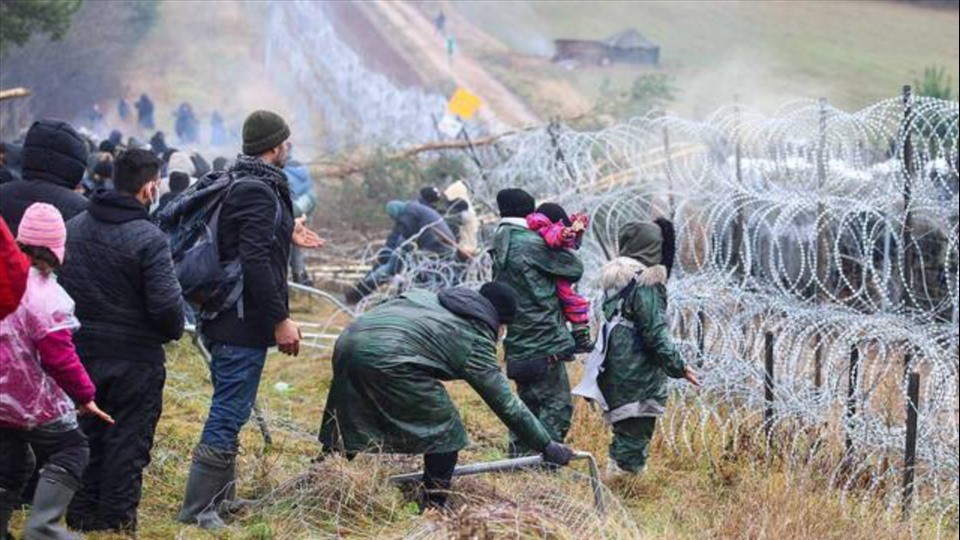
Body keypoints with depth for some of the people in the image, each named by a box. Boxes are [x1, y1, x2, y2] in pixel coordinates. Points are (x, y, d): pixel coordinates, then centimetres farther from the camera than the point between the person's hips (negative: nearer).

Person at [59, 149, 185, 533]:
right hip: (134, 357, -6)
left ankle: (81, 515, 23)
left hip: (81, 352, 6)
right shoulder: (149, 239, -19)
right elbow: (167, 304, -22)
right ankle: (116, 518, 10)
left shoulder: (72, 228, 2)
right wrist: (175, 330, -1)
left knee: (85, 434, 17)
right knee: (127, 440, 6)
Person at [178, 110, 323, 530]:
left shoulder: (236, 184, 13)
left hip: (224, 319, 10)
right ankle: (197, 509, -3)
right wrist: (280, 319, -21)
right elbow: (255, 263, -25)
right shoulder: (260, 192, -18)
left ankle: (220, 496, 30)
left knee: (229, 411, 20)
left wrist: (286, 235, 27)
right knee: (229, 413, -6)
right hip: (245, 322, -10)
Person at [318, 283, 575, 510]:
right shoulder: (476, 341, 8)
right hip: (388, 357, -8)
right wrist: (547, 447, 15)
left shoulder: (434, 299, 28)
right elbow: (507, 405, 9)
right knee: (446, 431, 9)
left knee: (345, 428, 22)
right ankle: (433, 509, 12)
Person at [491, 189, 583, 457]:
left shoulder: (500, 248, 13)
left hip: (519, 344, 9)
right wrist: (563, 249, 16)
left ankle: (519, 457, 21)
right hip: (544, 342, -9)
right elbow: (575, 268, -6)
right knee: (557, 405, -5)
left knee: (528, 402, 18)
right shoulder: (531, 244, -13)